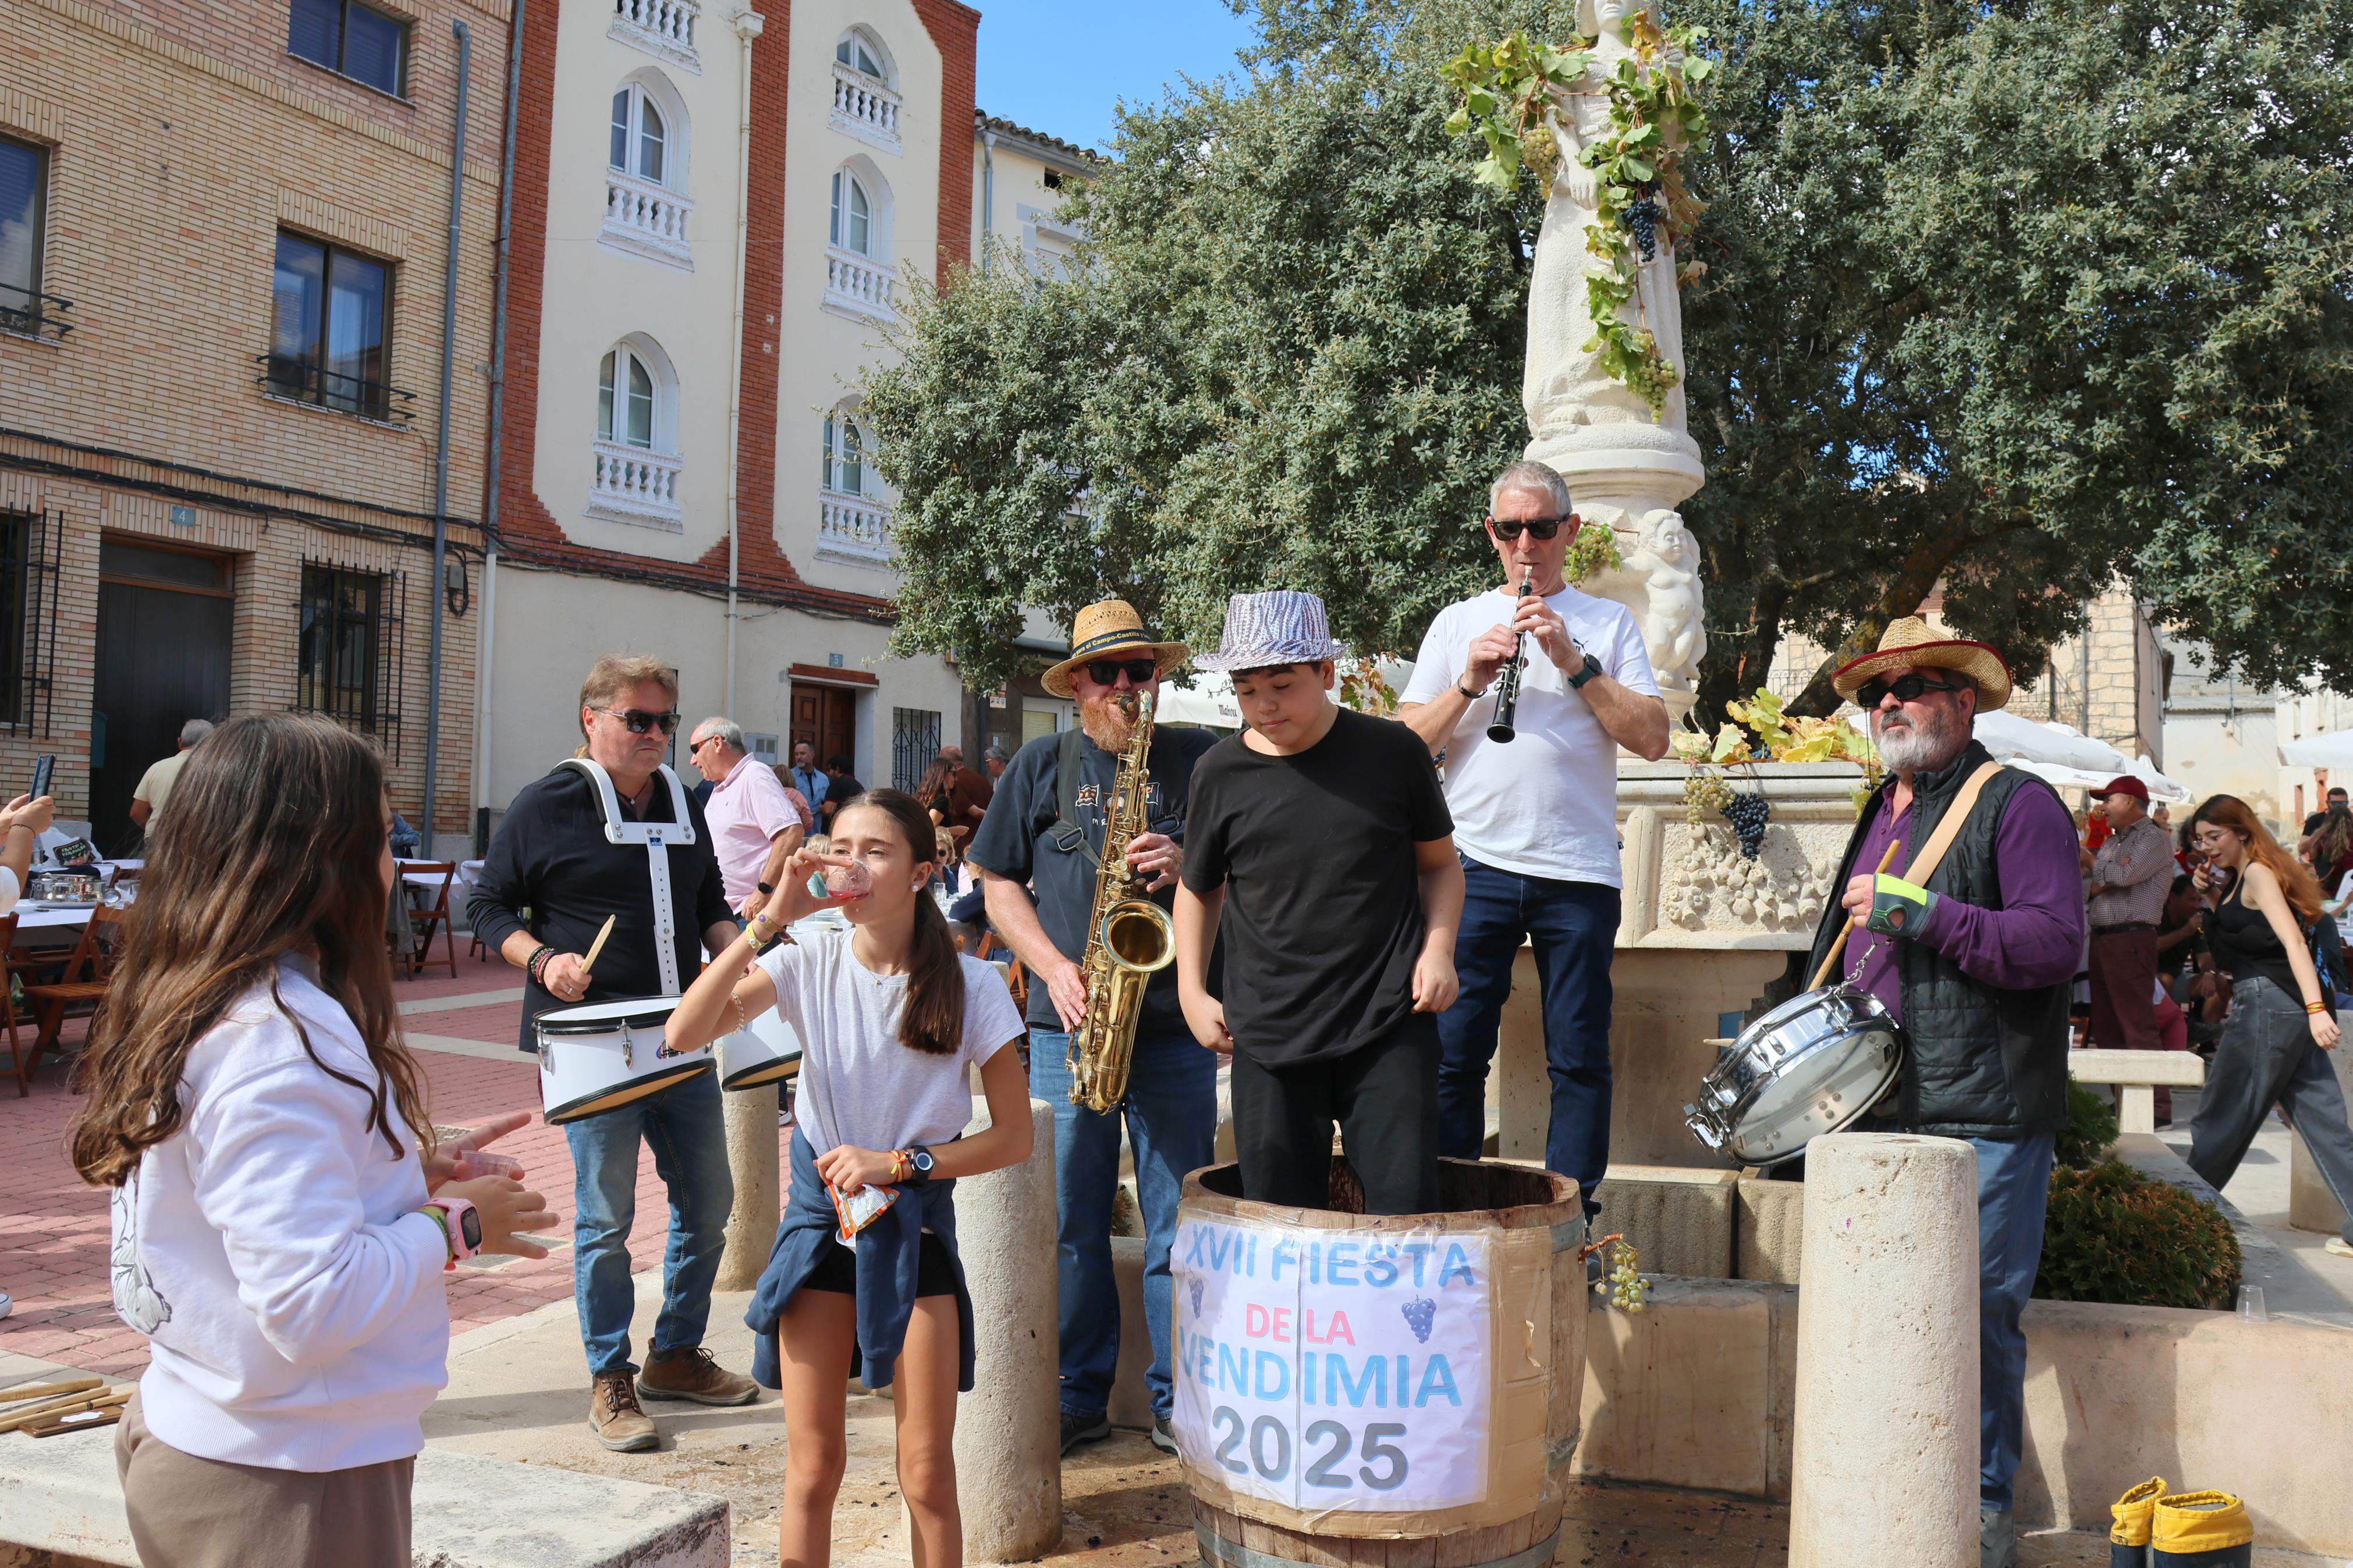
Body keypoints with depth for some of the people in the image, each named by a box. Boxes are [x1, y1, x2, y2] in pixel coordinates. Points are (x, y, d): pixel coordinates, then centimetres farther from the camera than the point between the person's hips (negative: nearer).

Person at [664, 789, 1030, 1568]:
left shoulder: (969, 985, -9)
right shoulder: (810, 962, -5)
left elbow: (1014, 1136, -5)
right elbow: (684, 1033, -19)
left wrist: (896, 1164, -14)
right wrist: (769, 919, -22)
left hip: (916, 1219, -1)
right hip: (819, 1215, 1)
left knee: (927, 1475, 4)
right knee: (813, 1466, 8)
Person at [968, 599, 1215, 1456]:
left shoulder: (1199, 758, 8)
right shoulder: (1041, 766, 11)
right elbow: (999, 883, 9)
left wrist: (1189, 864, -12)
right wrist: (1054, 967, -6)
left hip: (1175, 1024, -1)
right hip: (1066, 1027, 1)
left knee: (1180, 1221, 4)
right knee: (1067, 1221, 6)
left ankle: (1179, 1398, 17)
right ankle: (1077, 1395, 20)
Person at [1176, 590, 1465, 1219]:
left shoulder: (1392, 752, 0)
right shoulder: (1221, 773, 3)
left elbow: (1440, 864, 12)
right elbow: (1199, 889, 17)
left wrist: (1438, 947, -4)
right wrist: (1192, 991, 8)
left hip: (1389, 1030, -1)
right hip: (1266, 1038, 2)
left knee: (1405, 1207, -2)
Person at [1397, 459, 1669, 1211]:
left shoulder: (1608, 621, 12)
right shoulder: (1457, 622, 15)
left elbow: (1653, 739, 0)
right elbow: (1407, 745, 9)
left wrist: (1573, 662, -9)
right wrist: (1469, 682, -6)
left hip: (1579, 872, 0)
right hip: (1475, 866, 1)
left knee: (1579, 1057, 1)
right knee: (1453, 1050, -1)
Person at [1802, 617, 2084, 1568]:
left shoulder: (2018, 804, -4)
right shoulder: (1879, 814, 18)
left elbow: (2055, 944, -17)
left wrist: (1922, 912, -20)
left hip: (1984, 1119, -7)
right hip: (1880, 1109, 7)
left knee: (1977, 1314, -1)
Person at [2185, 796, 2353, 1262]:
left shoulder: (2258, 873, -10)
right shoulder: (2238, 879, 17)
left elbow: (2293, 941, -21)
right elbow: (2229, 942, 19)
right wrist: (2213, 898, 6)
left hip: (2268, 1005, -10)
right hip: (2286, 1009, 10)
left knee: (2219, 1120, 2)